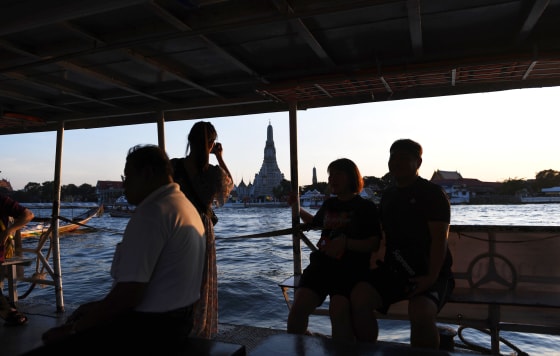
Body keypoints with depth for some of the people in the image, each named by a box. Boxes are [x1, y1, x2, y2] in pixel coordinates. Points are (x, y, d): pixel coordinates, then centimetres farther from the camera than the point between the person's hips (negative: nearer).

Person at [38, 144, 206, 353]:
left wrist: (72, 329, -10)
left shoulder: (151, 213, -21)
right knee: (85, 311, 22)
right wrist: (98, 306, 14)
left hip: (151, 329, -10)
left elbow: (127, 294, -24)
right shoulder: (185, 205, 10)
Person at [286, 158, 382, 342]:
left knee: (338, 311, -32)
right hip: (321, 264, 4)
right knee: (298, 308, -19)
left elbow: (374, 244, -5)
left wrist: (345, 242, -19)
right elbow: (316, 222, 41)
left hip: (350, 269, -4)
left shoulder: (366, 207, 3)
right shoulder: (329, 204, 19)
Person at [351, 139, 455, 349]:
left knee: (421, 312, -34)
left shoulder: (433, 194, -4)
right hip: (394, 269, 5)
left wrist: (432, 277, -22)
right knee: (359, 296, -20)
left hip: (428, 272, -5)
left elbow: (439, 239, -12)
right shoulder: (388, 195, 16)